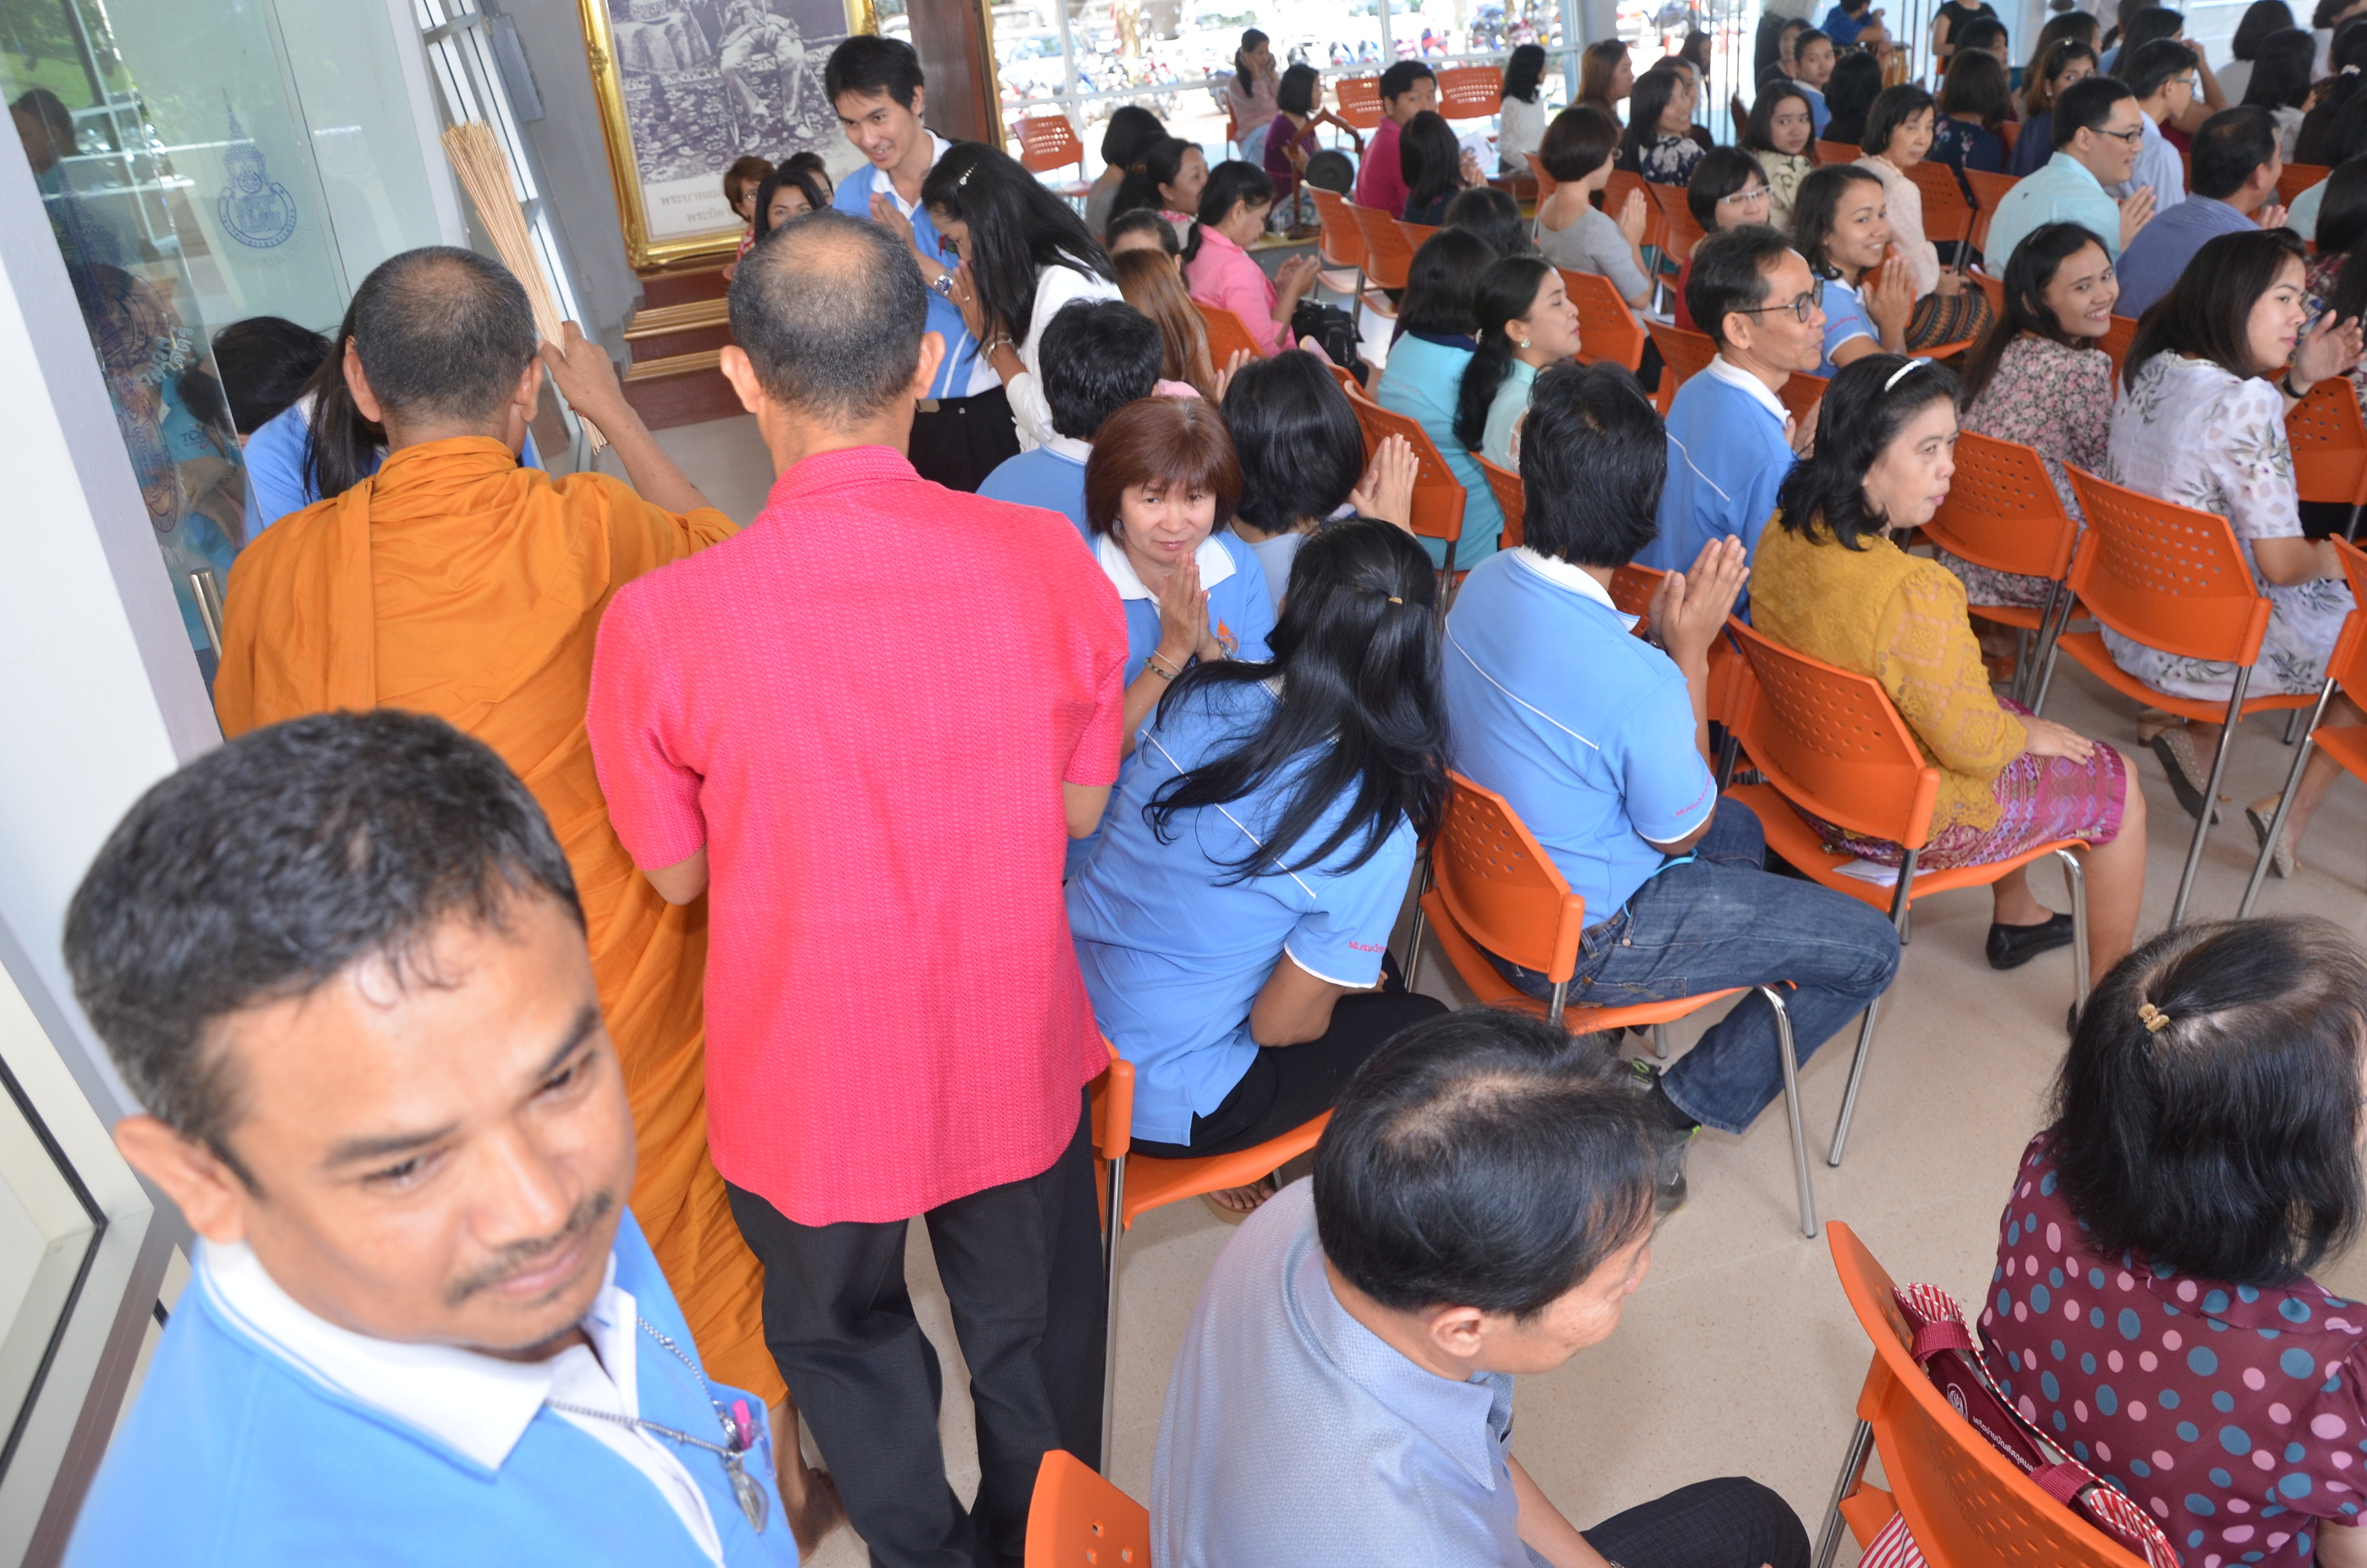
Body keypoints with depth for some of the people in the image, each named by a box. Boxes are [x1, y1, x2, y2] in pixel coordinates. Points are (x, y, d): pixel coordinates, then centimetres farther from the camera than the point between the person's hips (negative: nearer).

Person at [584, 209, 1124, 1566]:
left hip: (813, 1086, -1)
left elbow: (677, 871, -8)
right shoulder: (1052, 563, -18)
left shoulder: (662, 620, -24)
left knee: (847, 1338, 29)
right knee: (1033, 1336, 28)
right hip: (1017, 1059, 2)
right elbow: (1078, 811, -4)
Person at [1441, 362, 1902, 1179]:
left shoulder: (1485, 581, -11)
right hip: (1579, 941, -8)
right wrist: (1690, 649, -16)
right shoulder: (1640, 685, -34)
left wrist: (1664, 636, -7)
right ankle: (1674, 1110, 10)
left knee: (1741, 830, 30)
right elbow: (1681, 833, -14)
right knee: (1867, 949, 4)